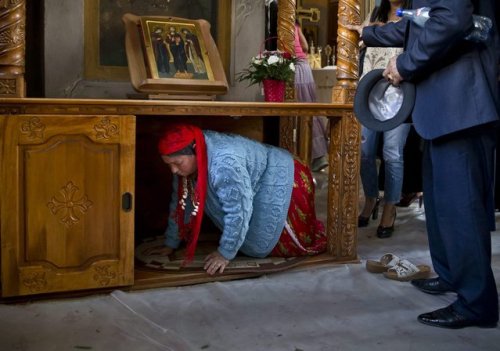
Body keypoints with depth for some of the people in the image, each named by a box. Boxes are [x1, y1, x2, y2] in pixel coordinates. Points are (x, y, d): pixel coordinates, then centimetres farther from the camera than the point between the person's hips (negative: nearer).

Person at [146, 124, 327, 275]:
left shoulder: (224, 163, -37)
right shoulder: (186, 158, -12)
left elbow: (238, 211, -33)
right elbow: (180, 201, -2)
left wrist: (225, 253, -26)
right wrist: (171, 244, 0)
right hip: (255, 190, 8)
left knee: (258, 247, -6)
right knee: (243, 239, 12)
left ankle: (314, 231, 15)